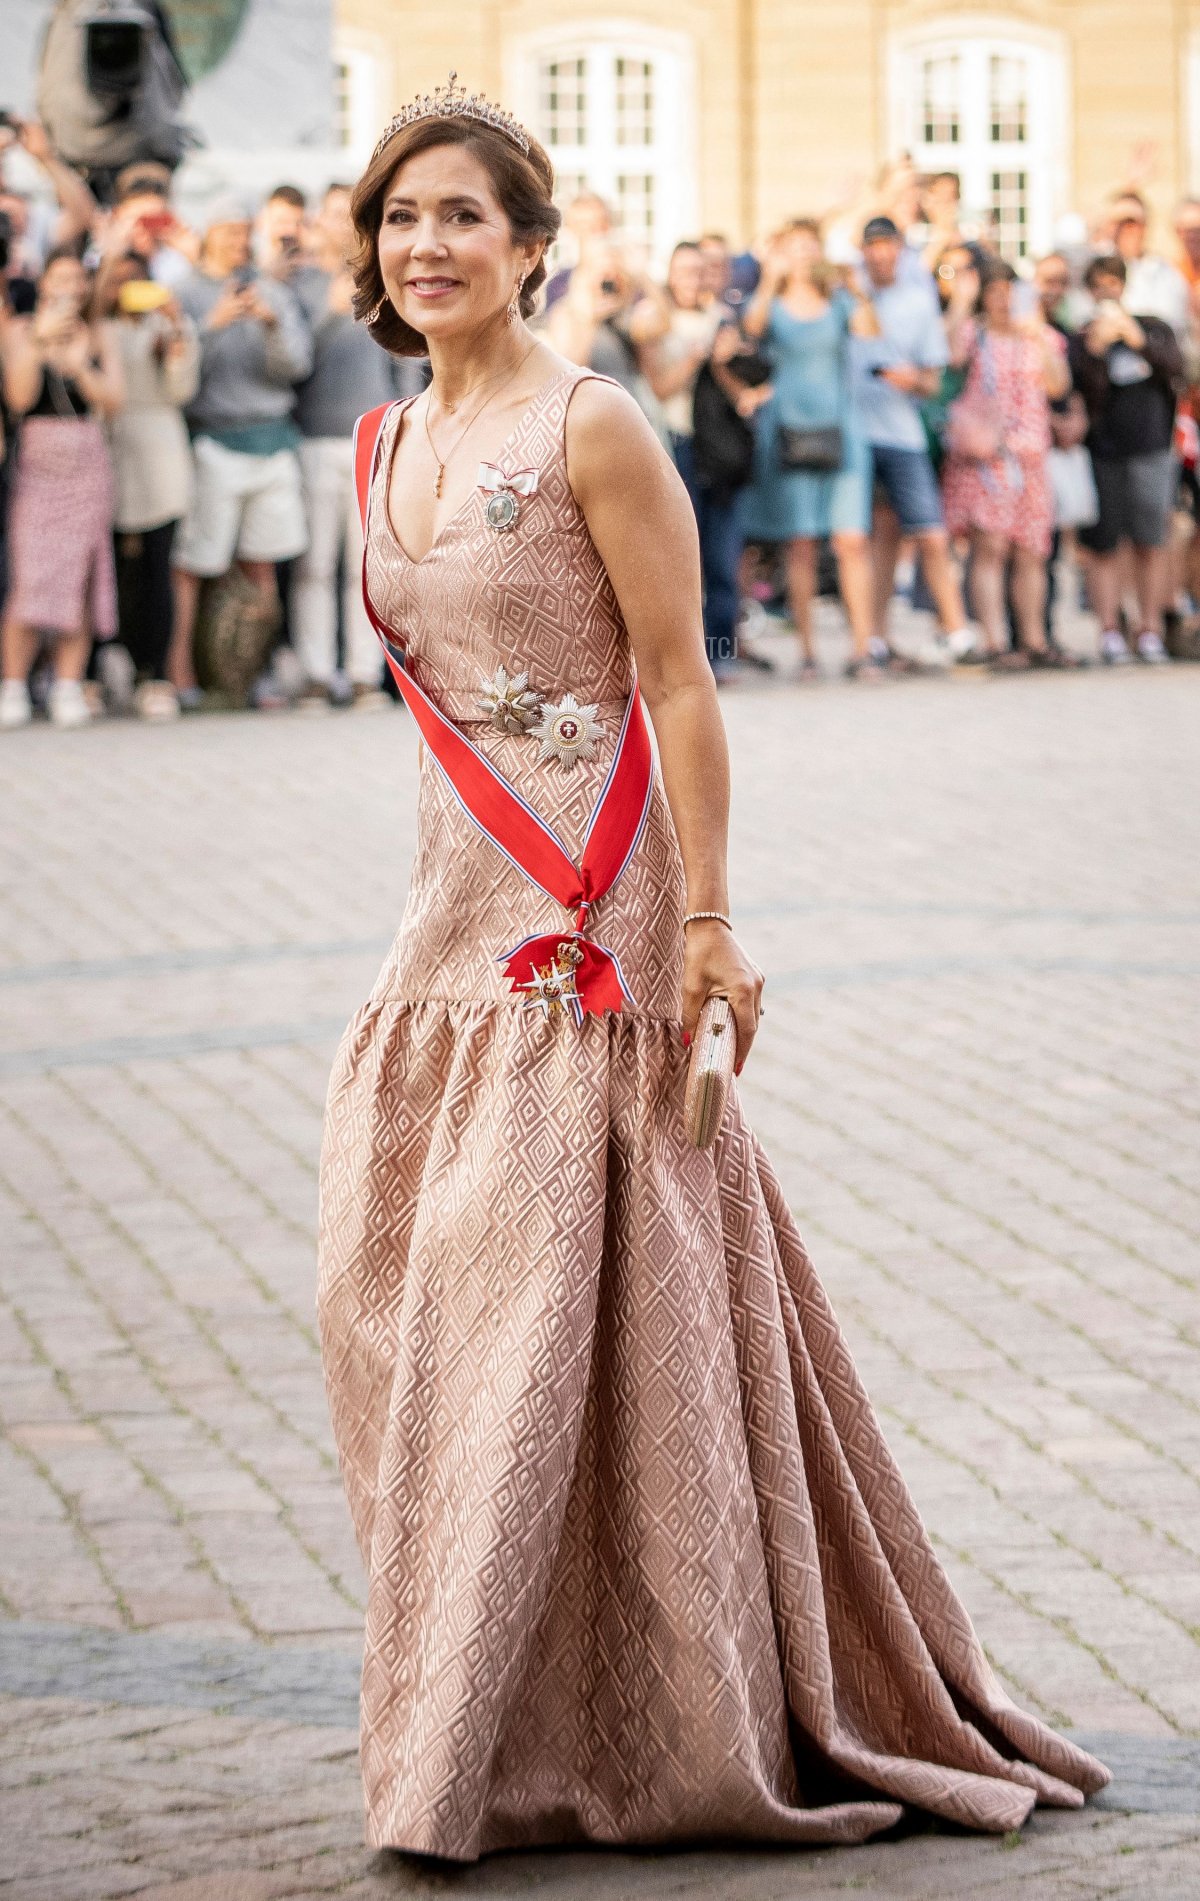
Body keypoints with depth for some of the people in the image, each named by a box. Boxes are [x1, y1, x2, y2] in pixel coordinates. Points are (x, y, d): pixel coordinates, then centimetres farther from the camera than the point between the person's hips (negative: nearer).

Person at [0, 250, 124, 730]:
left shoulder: (99, 335, 11)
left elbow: (113, 399, 0)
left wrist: (78, 365, -15)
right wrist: (39, 341, -15)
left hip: (87, 461, 2)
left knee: (79, 577, -3)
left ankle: (69, 687, 0)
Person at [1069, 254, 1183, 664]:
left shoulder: (1154, 328, 12)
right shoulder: (1080, 341, 4)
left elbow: (1174, 368, -3)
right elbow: (1088, 394, -7)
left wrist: (1139, 341, -14)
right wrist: (1096, 350, -19)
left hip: (1151, 449, 1)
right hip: (1102, 452, -1)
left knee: (1150, 544, -1)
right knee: (1102, 546, -3)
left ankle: (1150, 630, 3)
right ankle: (1109, 631, -1)